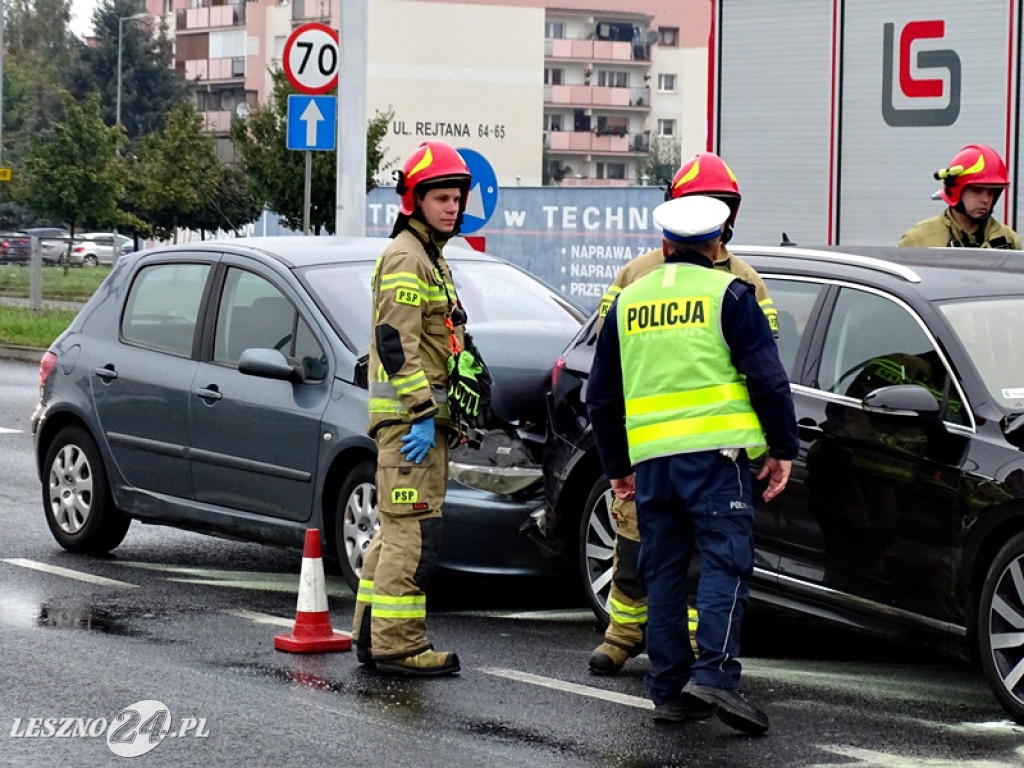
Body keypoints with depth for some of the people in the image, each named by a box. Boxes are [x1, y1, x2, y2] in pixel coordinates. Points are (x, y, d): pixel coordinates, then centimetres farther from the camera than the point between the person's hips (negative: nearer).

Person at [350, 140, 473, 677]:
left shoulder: (429, 258, 21)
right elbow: (397, 343, -20)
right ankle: (398, 645, -12)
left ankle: (372, 634, 20)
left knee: (397, 530, 14)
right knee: (414, 531, -12)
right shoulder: (404, 257, -12)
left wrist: (441, 414, 25)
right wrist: (421, 413, -23)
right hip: (408, 414, -11)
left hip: (424, 415, 11)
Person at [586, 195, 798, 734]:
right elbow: (768, 379, -4)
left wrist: (616, 466, 28)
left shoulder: (628, 302, 16)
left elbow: (601, 396, 21)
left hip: (650, 459, 4)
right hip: (714, 451, -4)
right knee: (724, 562, -5)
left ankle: (669, 689, 8)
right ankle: (715, 673, -19)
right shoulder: (727, 294, 2)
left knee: (663, 572, 9)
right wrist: (782, 449, 3)